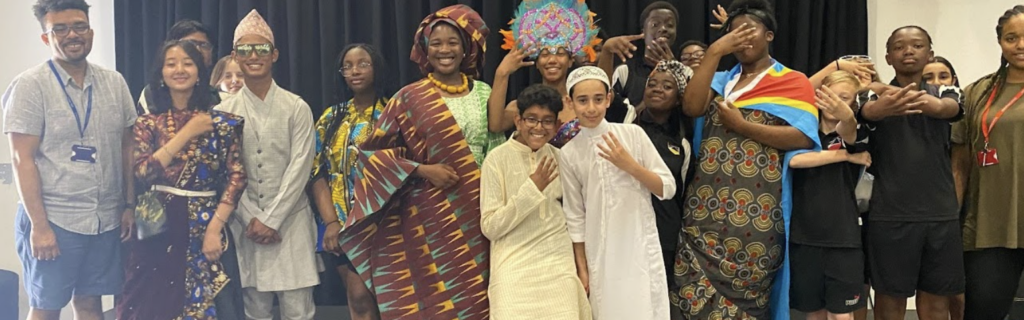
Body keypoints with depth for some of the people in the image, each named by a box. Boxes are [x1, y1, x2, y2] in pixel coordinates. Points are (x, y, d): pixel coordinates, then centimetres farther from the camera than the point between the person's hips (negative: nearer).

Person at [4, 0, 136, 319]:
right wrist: (39, 225, -15)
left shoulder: (114, 82, 6)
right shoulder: (30, 85, -7)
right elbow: (22, 159, -11)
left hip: (106, 219, 4)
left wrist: (130, 205, 7)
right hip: (53, 220, -4)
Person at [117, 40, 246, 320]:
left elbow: (236, 177, -4)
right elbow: (142, 172, -10)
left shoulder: (221, 122, 2)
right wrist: (187, 133, -11)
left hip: (204, 228, 0)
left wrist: (215, 228, -12)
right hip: (158, 229, 0)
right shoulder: (147, 123, 5)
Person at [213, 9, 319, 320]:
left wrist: (272, 219, -11)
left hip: (290, 221, -1)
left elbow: (300, 167, -6)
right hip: (247, 224, 1)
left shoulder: (297, 108, 0)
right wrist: (252, 219, -8)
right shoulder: (224, 112, 4)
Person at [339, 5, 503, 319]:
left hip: (479, 210, 3)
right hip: (431, 213, -3)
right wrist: (422, 169, -11)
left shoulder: (484, 93, 7)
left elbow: (498, 148, 13)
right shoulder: (410, 98, -2)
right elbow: (374, 150, -2)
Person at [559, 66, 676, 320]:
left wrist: (631, 166, -16)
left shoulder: (633, 134, -4)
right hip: (600, 255, 1)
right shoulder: (569, 154, -2)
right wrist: (581, 267, 5)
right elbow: (574, 215, 4)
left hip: (642, 248, 0)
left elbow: (668, 189, -2)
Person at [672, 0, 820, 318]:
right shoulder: (721, 80, 17)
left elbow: (803, 137, -10)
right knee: (696, 293, 1)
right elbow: (691, 107, -3)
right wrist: (714, 52, -5)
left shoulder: (794, 82, 4)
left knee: (745, 292, 1)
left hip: (755, 211, -4)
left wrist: (742, 126, -11)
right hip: (706, 207, 4)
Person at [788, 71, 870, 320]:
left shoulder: (854, 136, 1)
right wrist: (844, 156, -13)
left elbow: (847, 128, -25)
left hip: (843, 236, -2)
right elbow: (794, 159, -17)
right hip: (804, 236, 2)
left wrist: (845, 114, -48)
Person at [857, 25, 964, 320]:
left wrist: (891, 92, -30)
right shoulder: (874, 96, 0)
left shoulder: (945, 93, 7)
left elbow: (943, 108, -18)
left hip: (942, 214, 2)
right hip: (890, 214, -2)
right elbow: (870, 111, -25)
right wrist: (885, 105, -50)